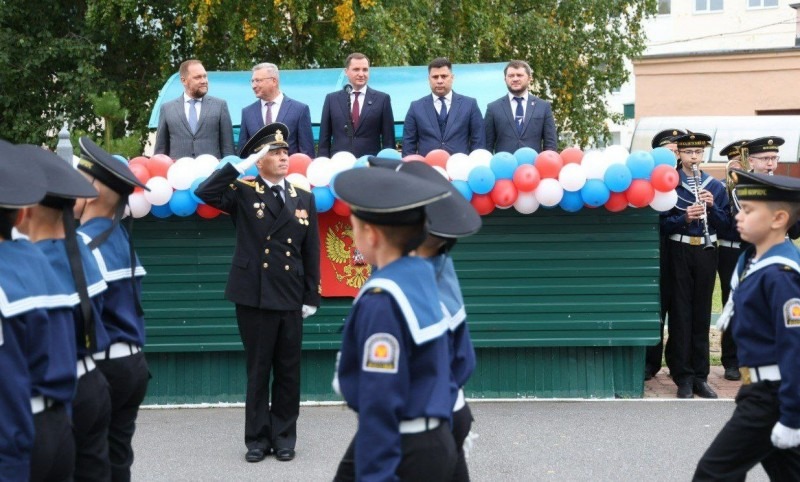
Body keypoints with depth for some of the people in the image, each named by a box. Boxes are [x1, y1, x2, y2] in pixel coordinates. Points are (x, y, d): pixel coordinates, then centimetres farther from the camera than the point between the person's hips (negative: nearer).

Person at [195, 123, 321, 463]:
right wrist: (242, 165, -17)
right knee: (258, 372, 7)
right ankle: (257, 438, 18)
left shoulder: (304, 198, 8)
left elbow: (311, 253, 8)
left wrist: (311, 297, 4)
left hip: (291, 300, 2)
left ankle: (284, 437, 21)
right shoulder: (243, 194, 0)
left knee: (288, 373, 9)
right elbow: (205, 192, -19)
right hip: (254, 298, -2)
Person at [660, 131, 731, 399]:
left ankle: (700, 376, 16)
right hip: (680, 252, -3)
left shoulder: (715, 186, 7)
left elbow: (724, 224, 4)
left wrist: (711, 207, -13)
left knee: (702, 314, 8)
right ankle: (683, 377, 7)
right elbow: (663, 223, -8)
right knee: (681, 313, 0)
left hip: (706, 252, 3)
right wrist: (685, 217, -24)